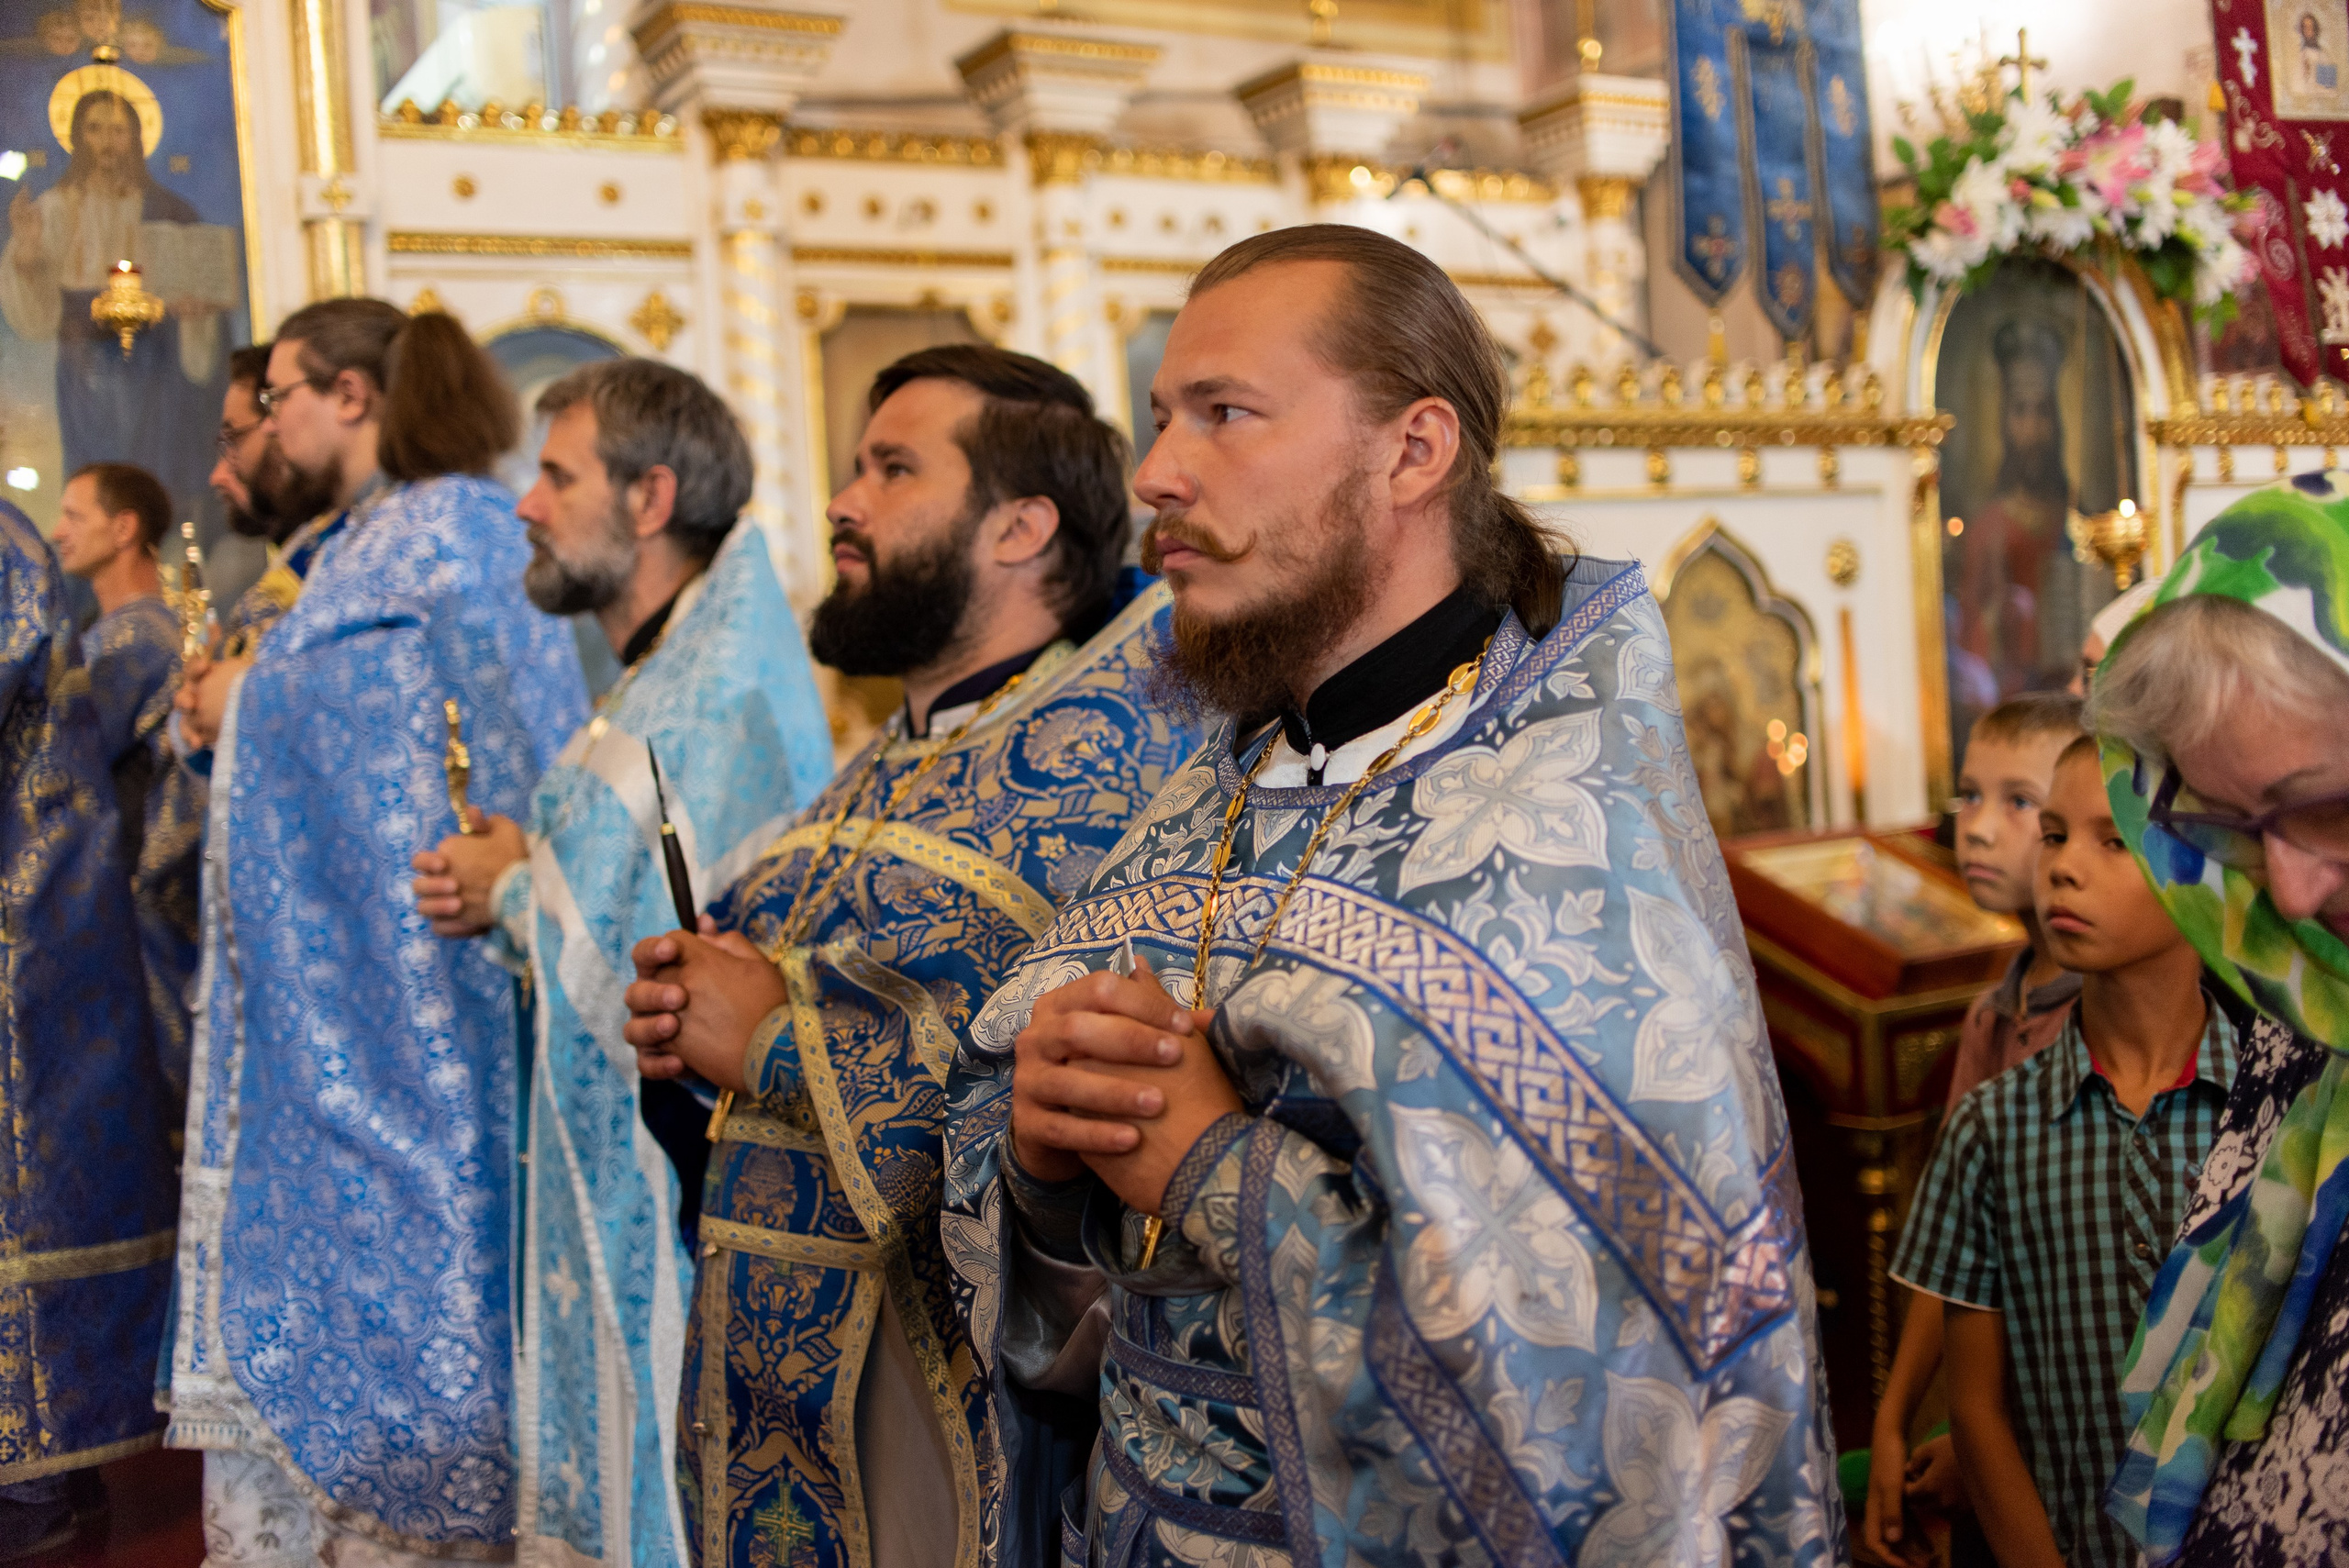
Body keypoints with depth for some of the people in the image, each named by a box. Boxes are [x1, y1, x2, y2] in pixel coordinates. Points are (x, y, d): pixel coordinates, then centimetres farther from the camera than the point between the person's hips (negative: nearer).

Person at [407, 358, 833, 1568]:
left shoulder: (716, 696, -21)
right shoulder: (663, 678, 13)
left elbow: (648, 979, -26)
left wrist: (514, 890, -10)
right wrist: (506, 891, 1)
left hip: (679, 1193, -10)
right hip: (624, 1194, 10)